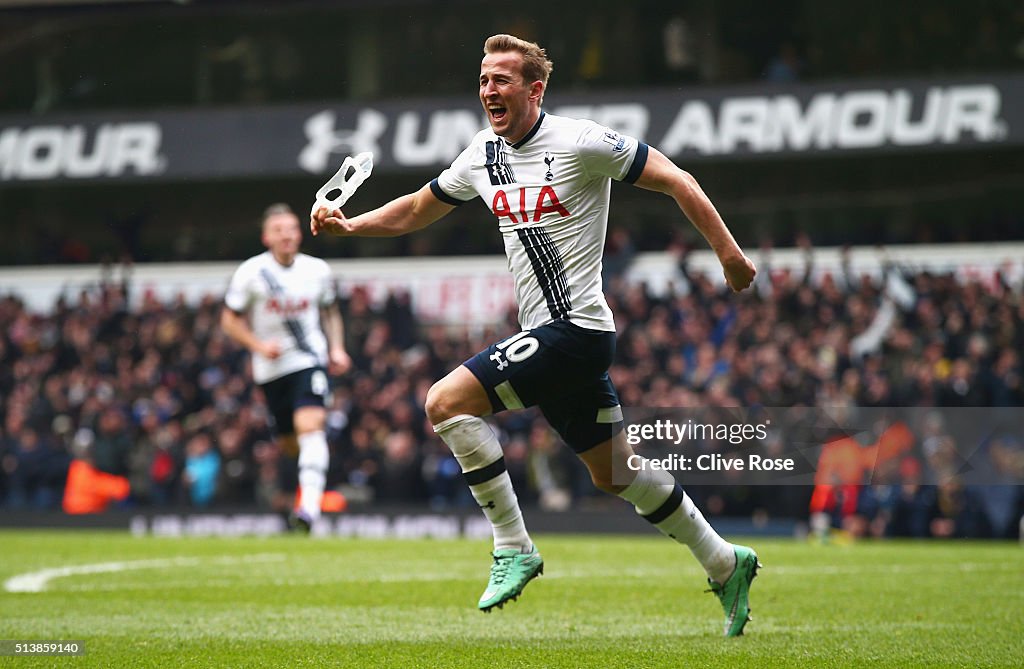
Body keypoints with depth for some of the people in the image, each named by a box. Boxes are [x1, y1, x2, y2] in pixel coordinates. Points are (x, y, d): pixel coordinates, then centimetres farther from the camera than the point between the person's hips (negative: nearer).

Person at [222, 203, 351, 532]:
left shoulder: (317, 270, 3)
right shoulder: (250, 273, -5)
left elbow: (330, 312, 19)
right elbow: (230, 320, 1)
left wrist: (337, 348, 5)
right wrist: (259, 345, -14)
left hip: (309, 360, -1)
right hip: (271, 368, 1)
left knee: (310, 426, -23)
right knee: (289, 442, 9)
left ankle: (310, 505, -31)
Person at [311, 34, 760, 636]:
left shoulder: (580, 143, -12)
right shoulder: (483, 156, 9)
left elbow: (675, 180, -8)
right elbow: (417, 210, 24)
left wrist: (729, 253, -11)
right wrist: (351, 225, 8)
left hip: (576, 329, -8)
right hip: (546, 337, 8)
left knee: (447, 401, -17)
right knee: (615, 474, 14)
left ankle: (514, 549, -10)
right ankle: (727, 565, 28)